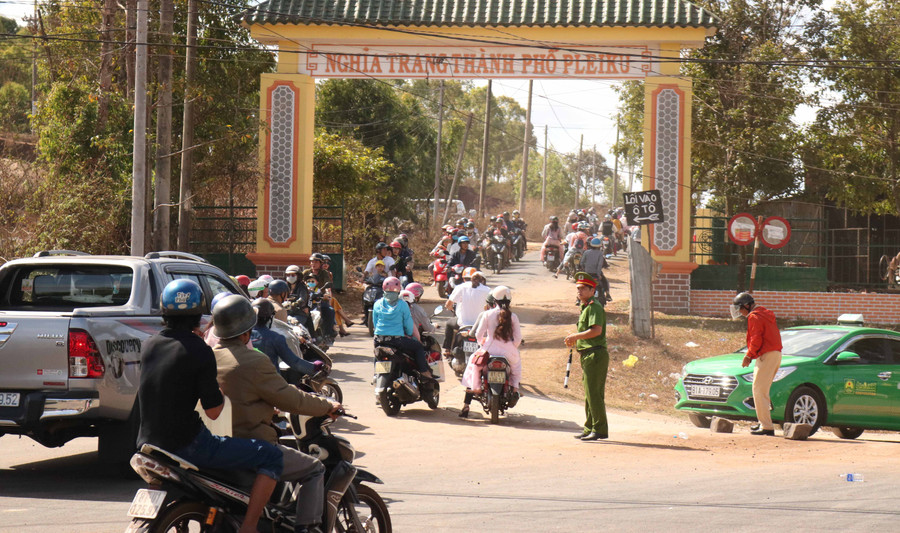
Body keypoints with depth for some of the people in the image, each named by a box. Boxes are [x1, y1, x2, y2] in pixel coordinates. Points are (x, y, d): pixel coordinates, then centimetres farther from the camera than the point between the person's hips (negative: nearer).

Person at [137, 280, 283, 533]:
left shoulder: (149, 345, 6)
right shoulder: (199, 351, -14)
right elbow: (213, 411, -12)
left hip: (148, 444, 8)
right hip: (187, 444, -8)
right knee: (272, 457, -3)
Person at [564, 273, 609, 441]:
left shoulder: (594, 307, -11)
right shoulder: (585, 307, 21)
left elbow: (596, 330, -24)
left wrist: (575, 336, -17)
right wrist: (575, 341, 15)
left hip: (595, 354, -11)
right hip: (588, 355, 11)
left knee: (594, 394, -11)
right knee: (589, 394, 14)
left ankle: (600, 430, -10)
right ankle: (589, 429, 19)